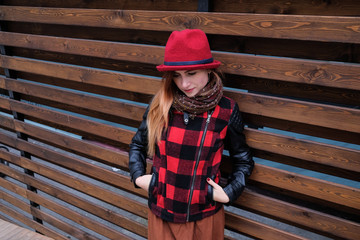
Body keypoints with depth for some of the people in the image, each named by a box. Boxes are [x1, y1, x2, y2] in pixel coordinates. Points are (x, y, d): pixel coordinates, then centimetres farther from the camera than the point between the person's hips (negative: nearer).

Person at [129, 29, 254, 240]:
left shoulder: (227, 111, -13)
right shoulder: (160, 106, -10)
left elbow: (243, 160, 2)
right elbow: (138, 145, 7)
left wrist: (230, 193, -9)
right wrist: (138, 177, -5)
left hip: (205, 217, -1)